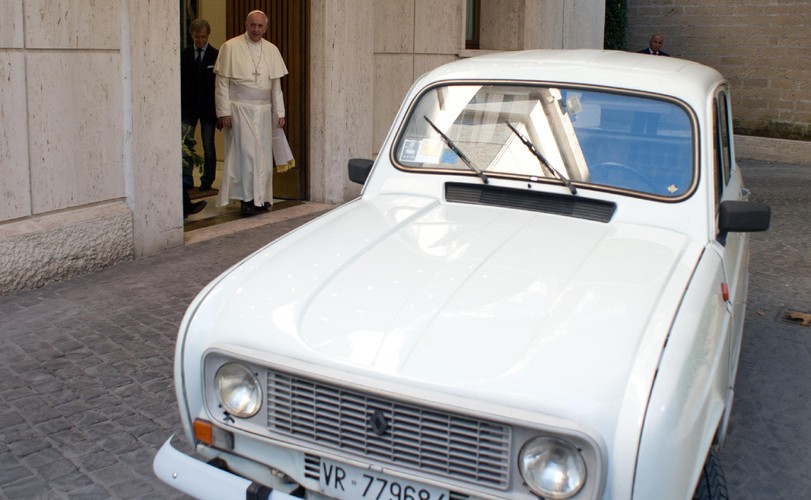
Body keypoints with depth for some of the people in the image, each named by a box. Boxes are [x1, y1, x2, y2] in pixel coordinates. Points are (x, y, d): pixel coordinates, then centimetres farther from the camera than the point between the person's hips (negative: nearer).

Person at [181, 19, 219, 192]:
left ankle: (207, 182, 15)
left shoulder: (216, 56, -1)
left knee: (208, 147, 5)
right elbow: (180, 82, 5)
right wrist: (178, 105, -2)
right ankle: (186, 181, 1)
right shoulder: (184, 54, 5)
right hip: (188, 106, 2)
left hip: (208, 108, -2)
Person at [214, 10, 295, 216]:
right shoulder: (231, 47, -3)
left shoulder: (272, 50, 9)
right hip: (239, 108, -4)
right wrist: (224, 112, -9)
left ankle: (261, 197, 16)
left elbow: (276, 84, 12)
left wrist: (280, 112, 8)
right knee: (245, 153, -7)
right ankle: (247, 198, 0)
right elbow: (222, 82, -4)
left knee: (263, 155, 6)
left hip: (264, 110, 4)